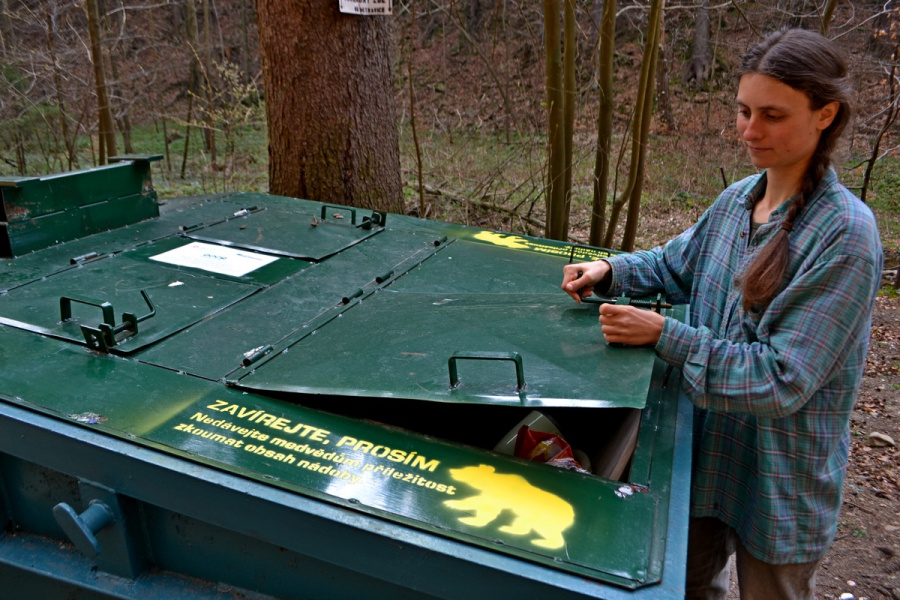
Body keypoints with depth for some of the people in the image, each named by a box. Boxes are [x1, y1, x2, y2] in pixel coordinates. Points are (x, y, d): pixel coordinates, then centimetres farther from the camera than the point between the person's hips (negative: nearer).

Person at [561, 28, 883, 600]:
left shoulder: (845, 233, -24)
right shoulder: (736, 199, -4)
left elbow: (784, 379, -26)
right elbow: (676, 264, 13)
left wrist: (664, 335, -30)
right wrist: (609, 269, -6)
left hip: (780, 478, -6)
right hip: (707, 449, 6)